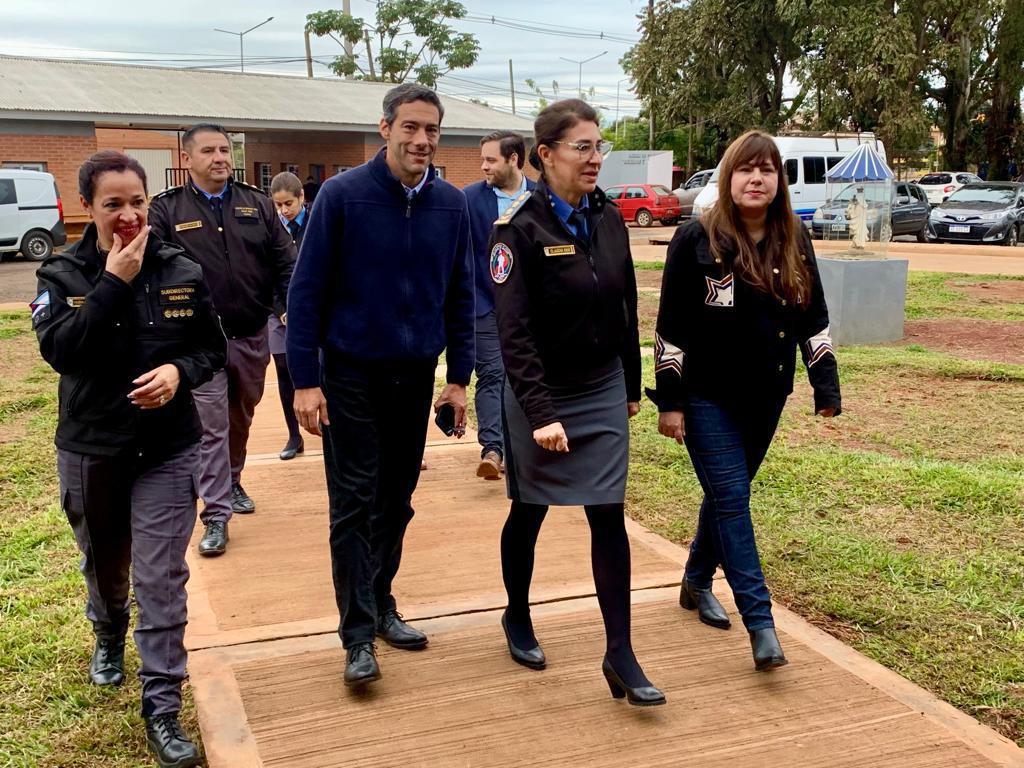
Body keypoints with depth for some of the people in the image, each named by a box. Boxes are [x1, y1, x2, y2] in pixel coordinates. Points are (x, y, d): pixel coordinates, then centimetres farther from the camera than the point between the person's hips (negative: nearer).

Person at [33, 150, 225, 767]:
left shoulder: (183, 271, -5)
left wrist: (180, 371, -18)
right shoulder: (63, 275, -7)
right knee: (104, 564, 22)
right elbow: (60, 350, -23)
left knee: (161, 579, -4)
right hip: (90, 450, 1)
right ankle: (109, 639, 54)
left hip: (168, 451, -1)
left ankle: (162, 709, 5)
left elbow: (214, 348, 3)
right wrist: (114, 281, -26)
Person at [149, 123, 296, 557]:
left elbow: (285, 264, 2)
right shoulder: (167, 209, -3)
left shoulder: (257, 205, 5)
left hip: (252, 337, 3)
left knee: (241, 419, 19)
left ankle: (232, 483, 41)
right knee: (211, 428, -3)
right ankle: (216, 516, 4)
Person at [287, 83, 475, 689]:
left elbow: (461, 295, 7)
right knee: (355, 503, -2)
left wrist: (459, 378, 4)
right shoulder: (343, 195, -10)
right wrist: (305, 380, -12)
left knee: (397, 501, 13)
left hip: (416, 375, 4)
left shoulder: (452, 204, 1)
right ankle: (359, 635, 5)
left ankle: (381, 605, 29)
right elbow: (307, 290, -9)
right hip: (351, 373, -4)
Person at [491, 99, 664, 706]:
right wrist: (541, 413, -26)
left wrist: (633, 387, 13)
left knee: (609, 518, 0)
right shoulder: (520, 228, -15)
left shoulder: (609, 220, 1)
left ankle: (620, 655, 7)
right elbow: (514, 333, -20)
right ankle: (518, 620, 37)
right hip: (541, 395, -4)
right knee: (530, 513, 13)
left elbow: (626, 309, 10)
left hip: (604, 393, 4)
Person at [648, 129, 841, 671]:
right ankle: (760, 623, -5)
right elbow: (671, 326, -10)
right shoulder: (696, 240, -11)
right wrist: (668, 399, -12)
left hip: (765, 397, 5)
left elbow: (814, 319, 9)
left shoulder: (794, 242, 3)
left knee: (726, 495, 16)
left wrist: (826, 385, 3)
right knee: (731, 498, -8)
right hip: (707, 398, -5)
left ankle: (697, 581, 37)